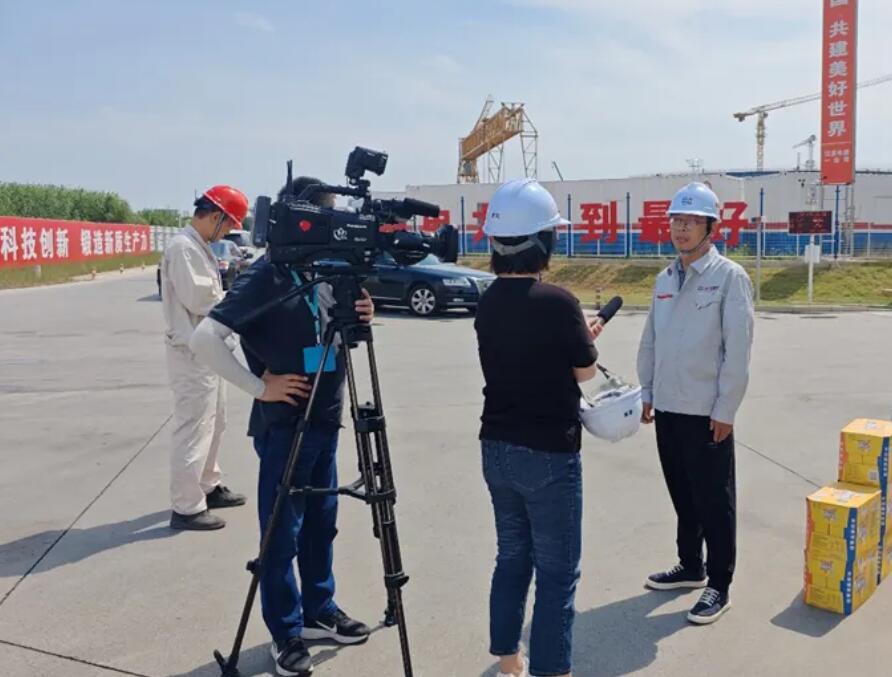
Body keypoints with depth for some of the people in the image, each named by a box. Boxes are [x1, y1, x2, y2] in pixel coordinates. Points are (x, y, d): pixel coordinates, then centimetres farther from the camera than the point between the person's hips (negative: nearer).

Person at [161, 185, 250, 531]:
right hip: (191, 351, -10)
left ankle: (208, 487, 32)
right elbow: (197, 300, -23)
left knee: (214, 423, 19)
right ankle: (186, 508, 3)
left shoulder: (199, 246, 14)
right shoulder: (184, 246, -17)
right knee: (194, 429, -5)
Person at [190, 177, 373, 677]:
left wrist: (359, 319, -4)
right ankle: (286, 633, 21)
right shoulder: (265, 278, -16)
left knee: (321, 525, 18)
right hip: (283, 427, -7)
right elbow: (205, 339, -22)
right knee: (282, 535, 6)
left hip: (324, 422, 7)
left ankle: (320, 612, 34)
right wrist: (259, 387, -20)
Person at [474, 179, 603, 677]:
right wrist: (583, 336, 14)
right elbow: (585, 370, -5)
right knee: (557, 571, 5)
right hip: (549, 453, -7)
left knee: (512, 557, 19)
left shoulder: (489, 302, 3)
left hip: (497, 448, 7)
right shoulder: (558, 301, -18)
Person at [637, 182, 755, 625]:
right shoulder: (664, 280, 10)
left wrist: (725, 410, -13)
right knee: (681, 494, 17)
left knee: (714, 501, 5)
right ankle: (690, 566, 34)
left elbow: (737, 350, -12)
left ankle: (718, 586, 18)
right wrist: (647, 393, 11)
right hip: (667, 407, 6)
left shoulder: (730, 277, -8)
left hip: (706, 412, -6)